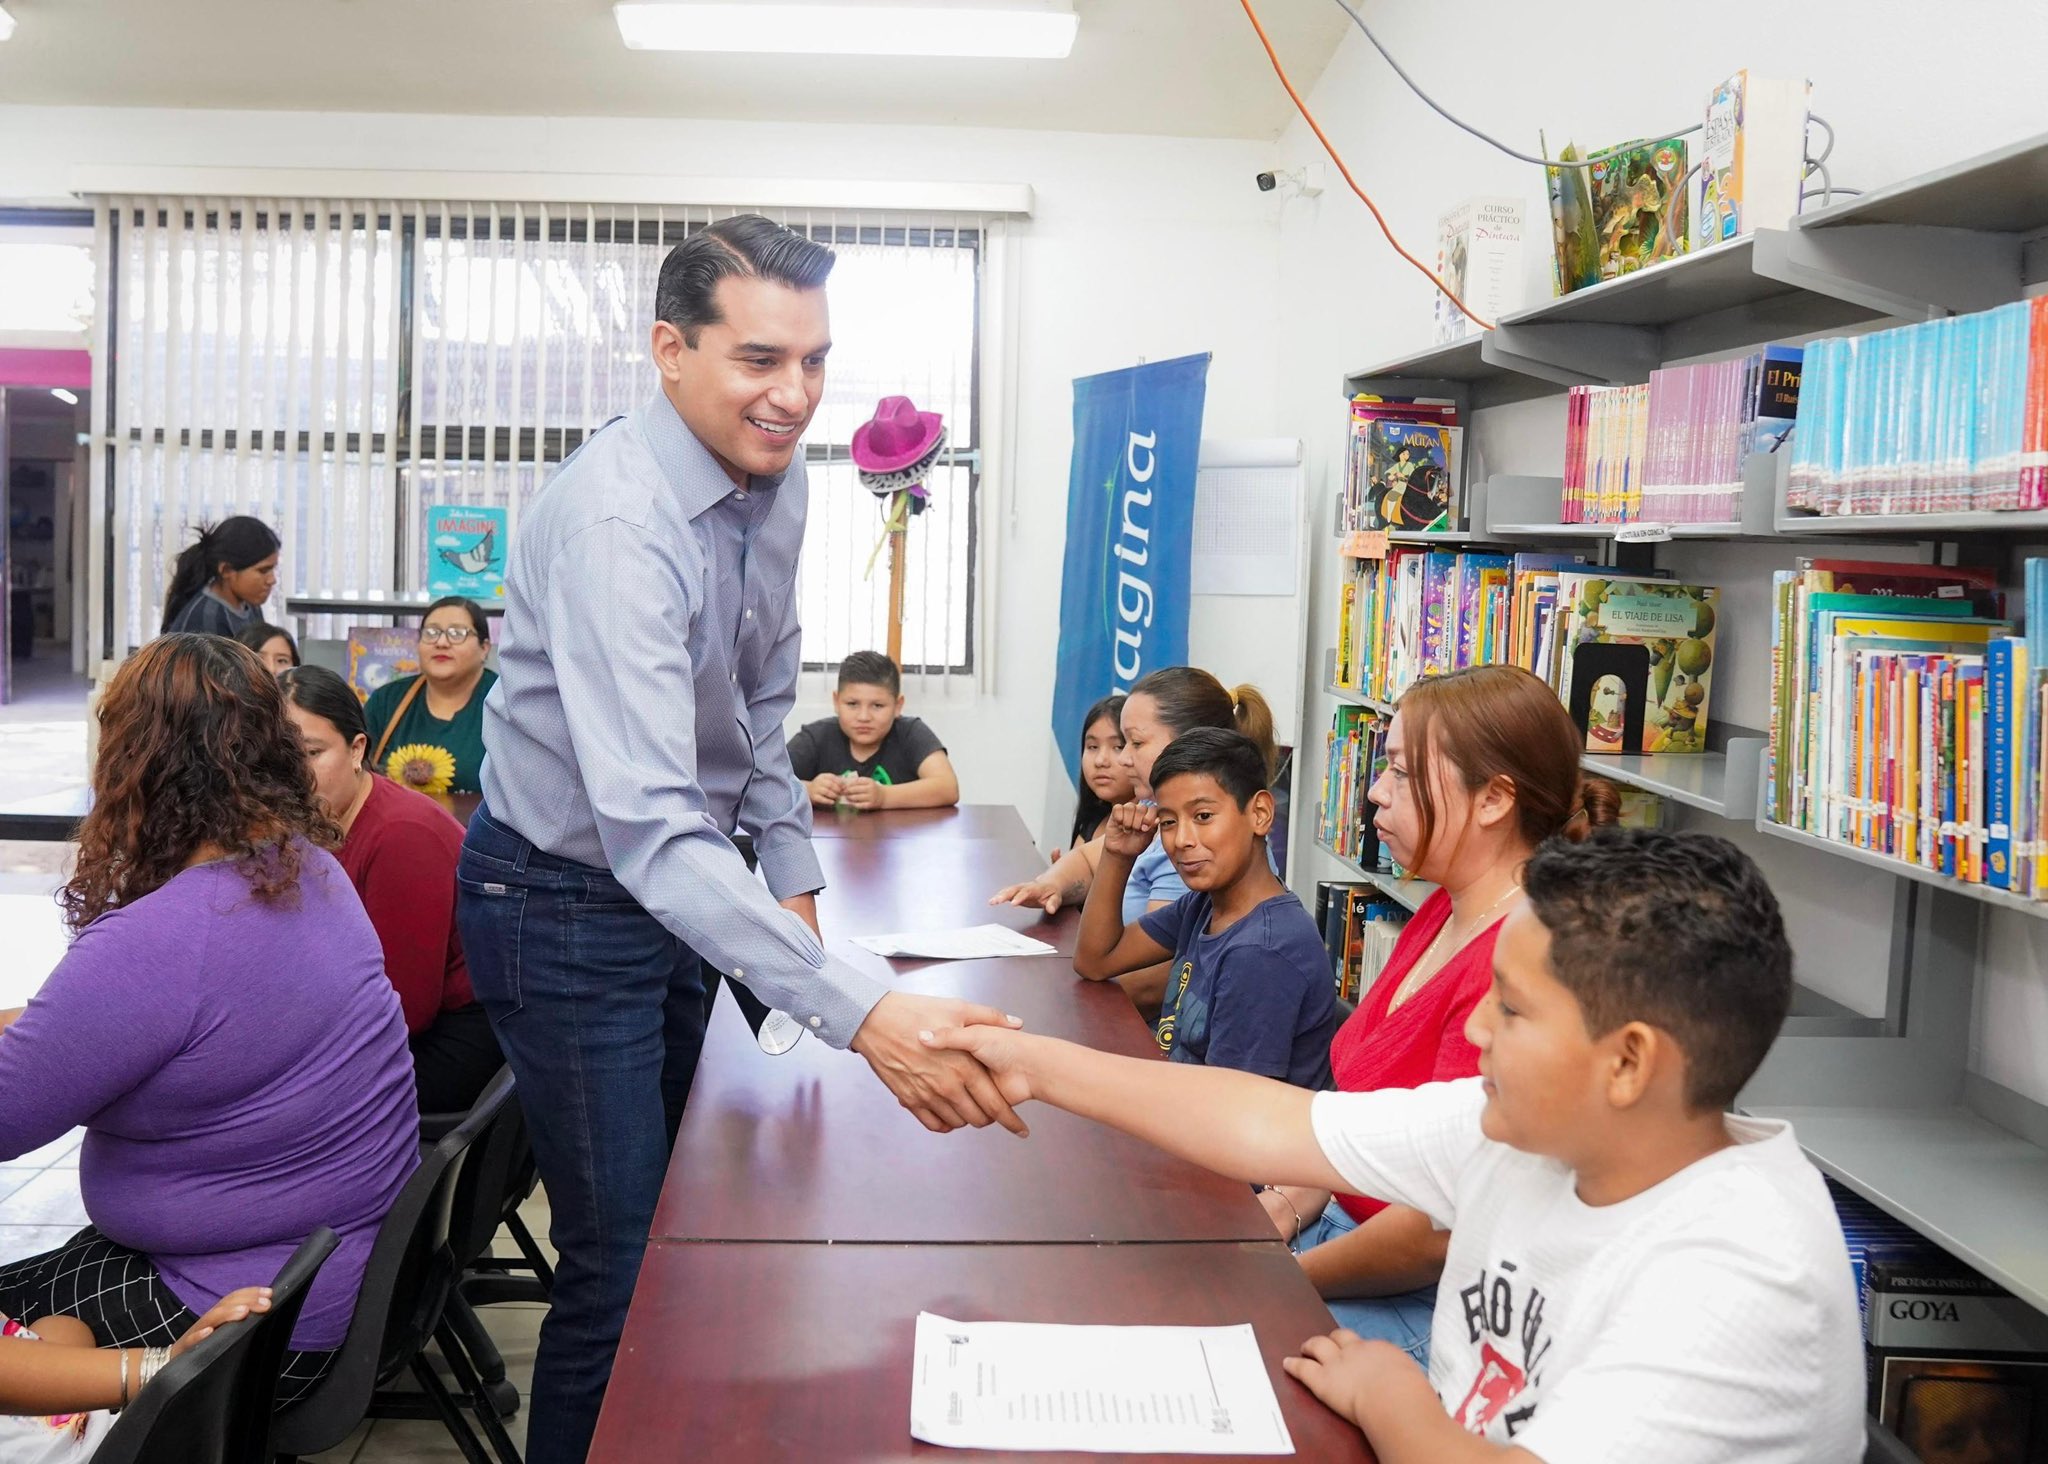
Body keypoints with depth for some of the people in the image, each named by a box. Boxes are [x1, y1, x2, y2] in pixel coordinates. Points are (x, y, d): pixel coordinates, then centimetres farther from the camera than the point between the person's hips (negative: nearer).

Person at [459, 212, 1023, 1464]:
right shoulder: (618, 524, -32)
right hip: (572, 903, -8)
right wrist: (859, 1012, -50)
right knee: (620, 1260, -4)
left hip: (679, 884, 8)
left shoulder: (778, 479, -5)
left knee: (677, 1210, 22)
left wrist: (792, 870, 9)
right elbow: (649, 827, -43)